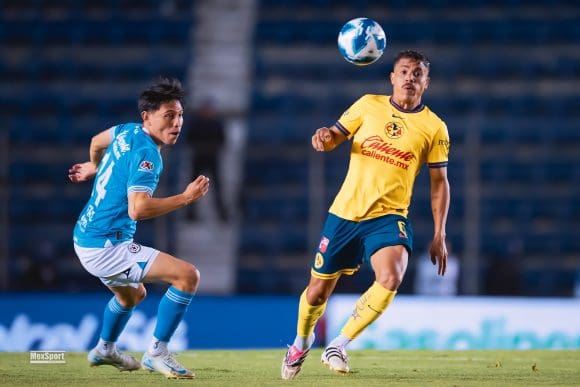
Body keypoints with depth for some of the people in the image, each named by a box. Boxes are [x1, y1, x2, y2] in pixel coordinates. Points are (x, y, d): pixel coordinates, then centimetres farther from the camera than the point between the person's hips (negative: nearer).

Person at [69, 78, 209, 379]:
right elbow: (138, 209, -31)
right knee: (187, 275, -18)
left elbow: (97, 141, 29)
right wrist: (186, 197, -26)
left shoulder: (127, 132, 7)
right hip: (105, 247, -10)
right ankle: (156, 354, -12)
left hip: (85, 238, 10)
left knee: (133, 294, 37)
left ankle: (104, 350, 57)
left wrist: (94, 167, 50)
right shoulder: (146, 154, -21)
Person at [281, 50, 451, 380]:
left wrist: (439, 235, 1)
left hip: (389, 217, -1)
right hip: (344, 213, 1)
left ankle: (339, 345, -13)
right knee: (318, 290, 9)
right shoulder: (369, 105, 3)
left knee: (391, 278, -29)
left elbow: (440, 183, 6)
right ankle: (302, 340, 42)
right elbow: (335, 137, 10)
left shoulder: (434, 128, 1)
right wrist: (325, 137, -16)